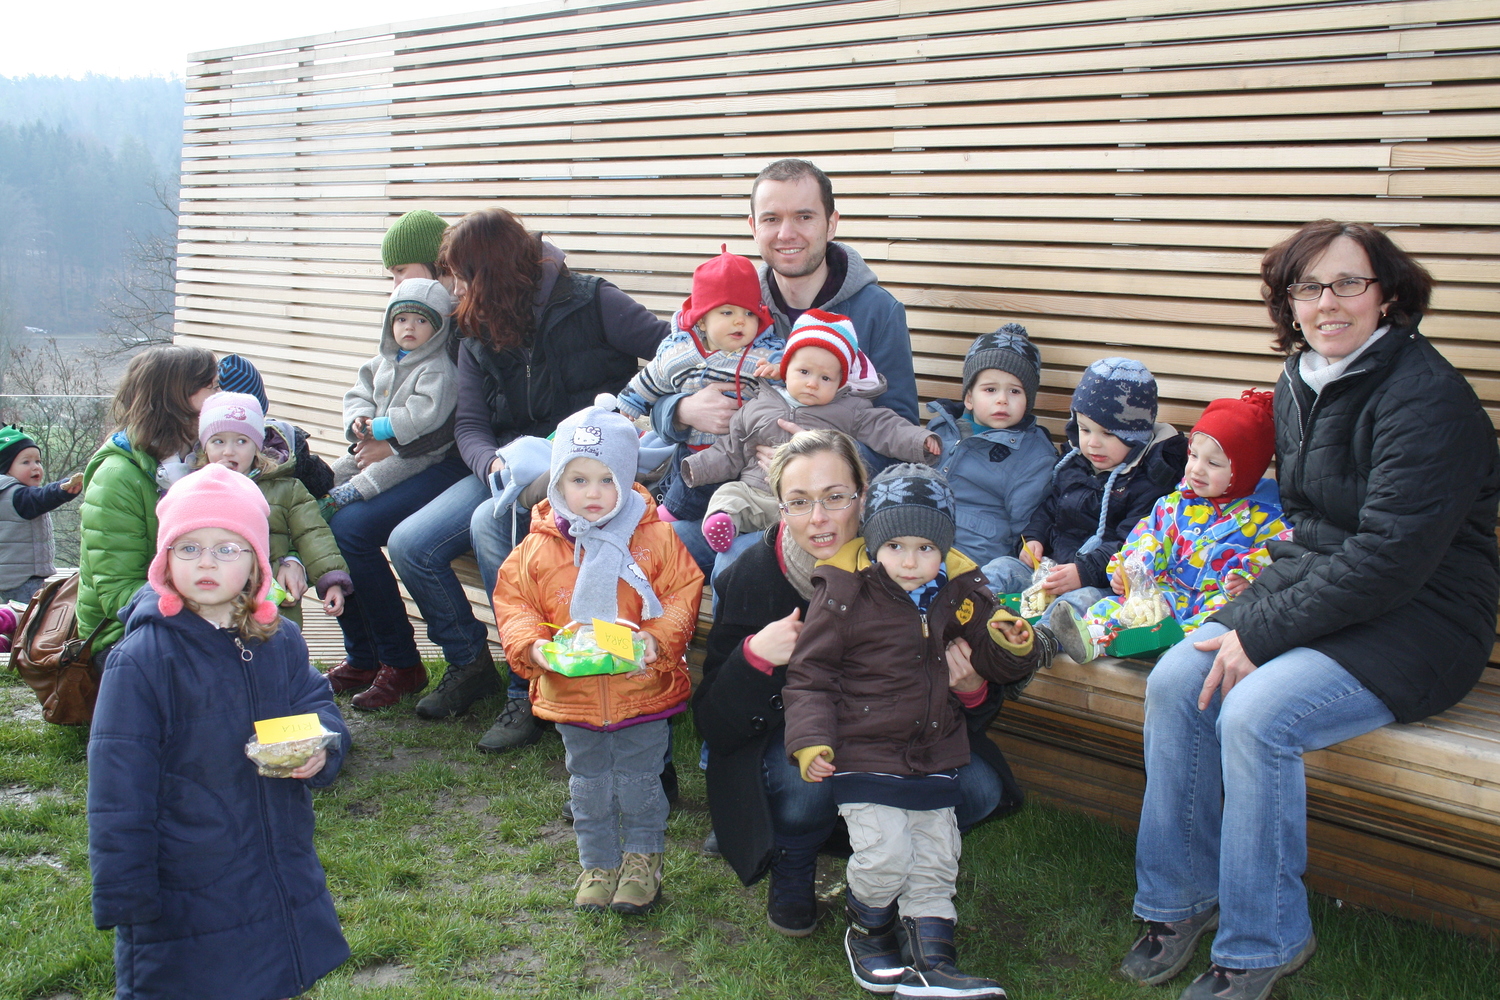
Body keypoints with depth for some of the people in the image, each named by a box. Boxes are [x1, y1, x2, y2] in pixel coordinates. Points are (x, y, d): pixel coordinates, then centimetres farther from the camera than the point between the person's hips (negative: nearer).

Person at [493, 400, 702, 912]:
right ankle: (598, 864, 34)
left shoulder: (654, 535, -9)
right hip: (571, 694, 2)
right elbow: (512, 600, 2)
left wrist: (657, 642, -21)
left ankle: (642, 860, 33)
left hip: (642, 691, -2)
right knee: (589, 788, 17)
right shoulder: (538, 546, -5)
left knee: (639, 783, 12)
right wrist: (532, 645, -15)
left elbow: (682, 595, -7)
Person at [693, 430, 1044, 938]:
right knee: (810, 780, -35)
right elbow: (713, 725, -17)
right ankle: (791, 872, 1)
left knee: (978, 788, -24)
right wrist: (754, 657, -36)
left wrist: (971, 691, -31)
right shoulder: (752, 577, -19)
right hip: (790, 742, -2)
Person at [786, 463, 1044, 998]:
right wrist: (810, 739, -18)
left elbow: (991, 661, 12)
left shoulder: (959, 591, 1)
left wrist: (1011, 644, -12)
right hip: (863, 752, -5)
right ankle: (867, 933, 17)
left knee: (936, 859, 7)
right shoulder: (843, 592, -12)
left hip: (933, 752, 5)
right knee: (885, 854, -13)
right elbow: (809, 673, -7)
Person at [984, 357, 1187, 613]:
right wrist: (1033, 538, 8)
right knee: (1001, 568, -10)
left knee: (1081, 599, -38)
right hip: (1052, 567, 8)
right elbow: (1049, 508, 30)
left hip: (1105, 584, -8)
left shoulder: (1150, 483, -8)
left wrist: (1085, 572, -30)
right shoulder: (1074, 465, 17)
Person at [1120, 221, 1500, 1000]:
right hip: (1317, 590, 8)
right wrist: (1297, 541, 1)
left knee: (1255, 713, -28)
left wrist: (1262, 635, -23)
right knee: (1175, 680, -13)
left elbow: (1390, 559, -24)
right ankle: (1181, 899, 2)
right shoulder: (1300, 383, 8)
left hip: (1417, 618, -8)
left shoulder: (1424, 396, -19)